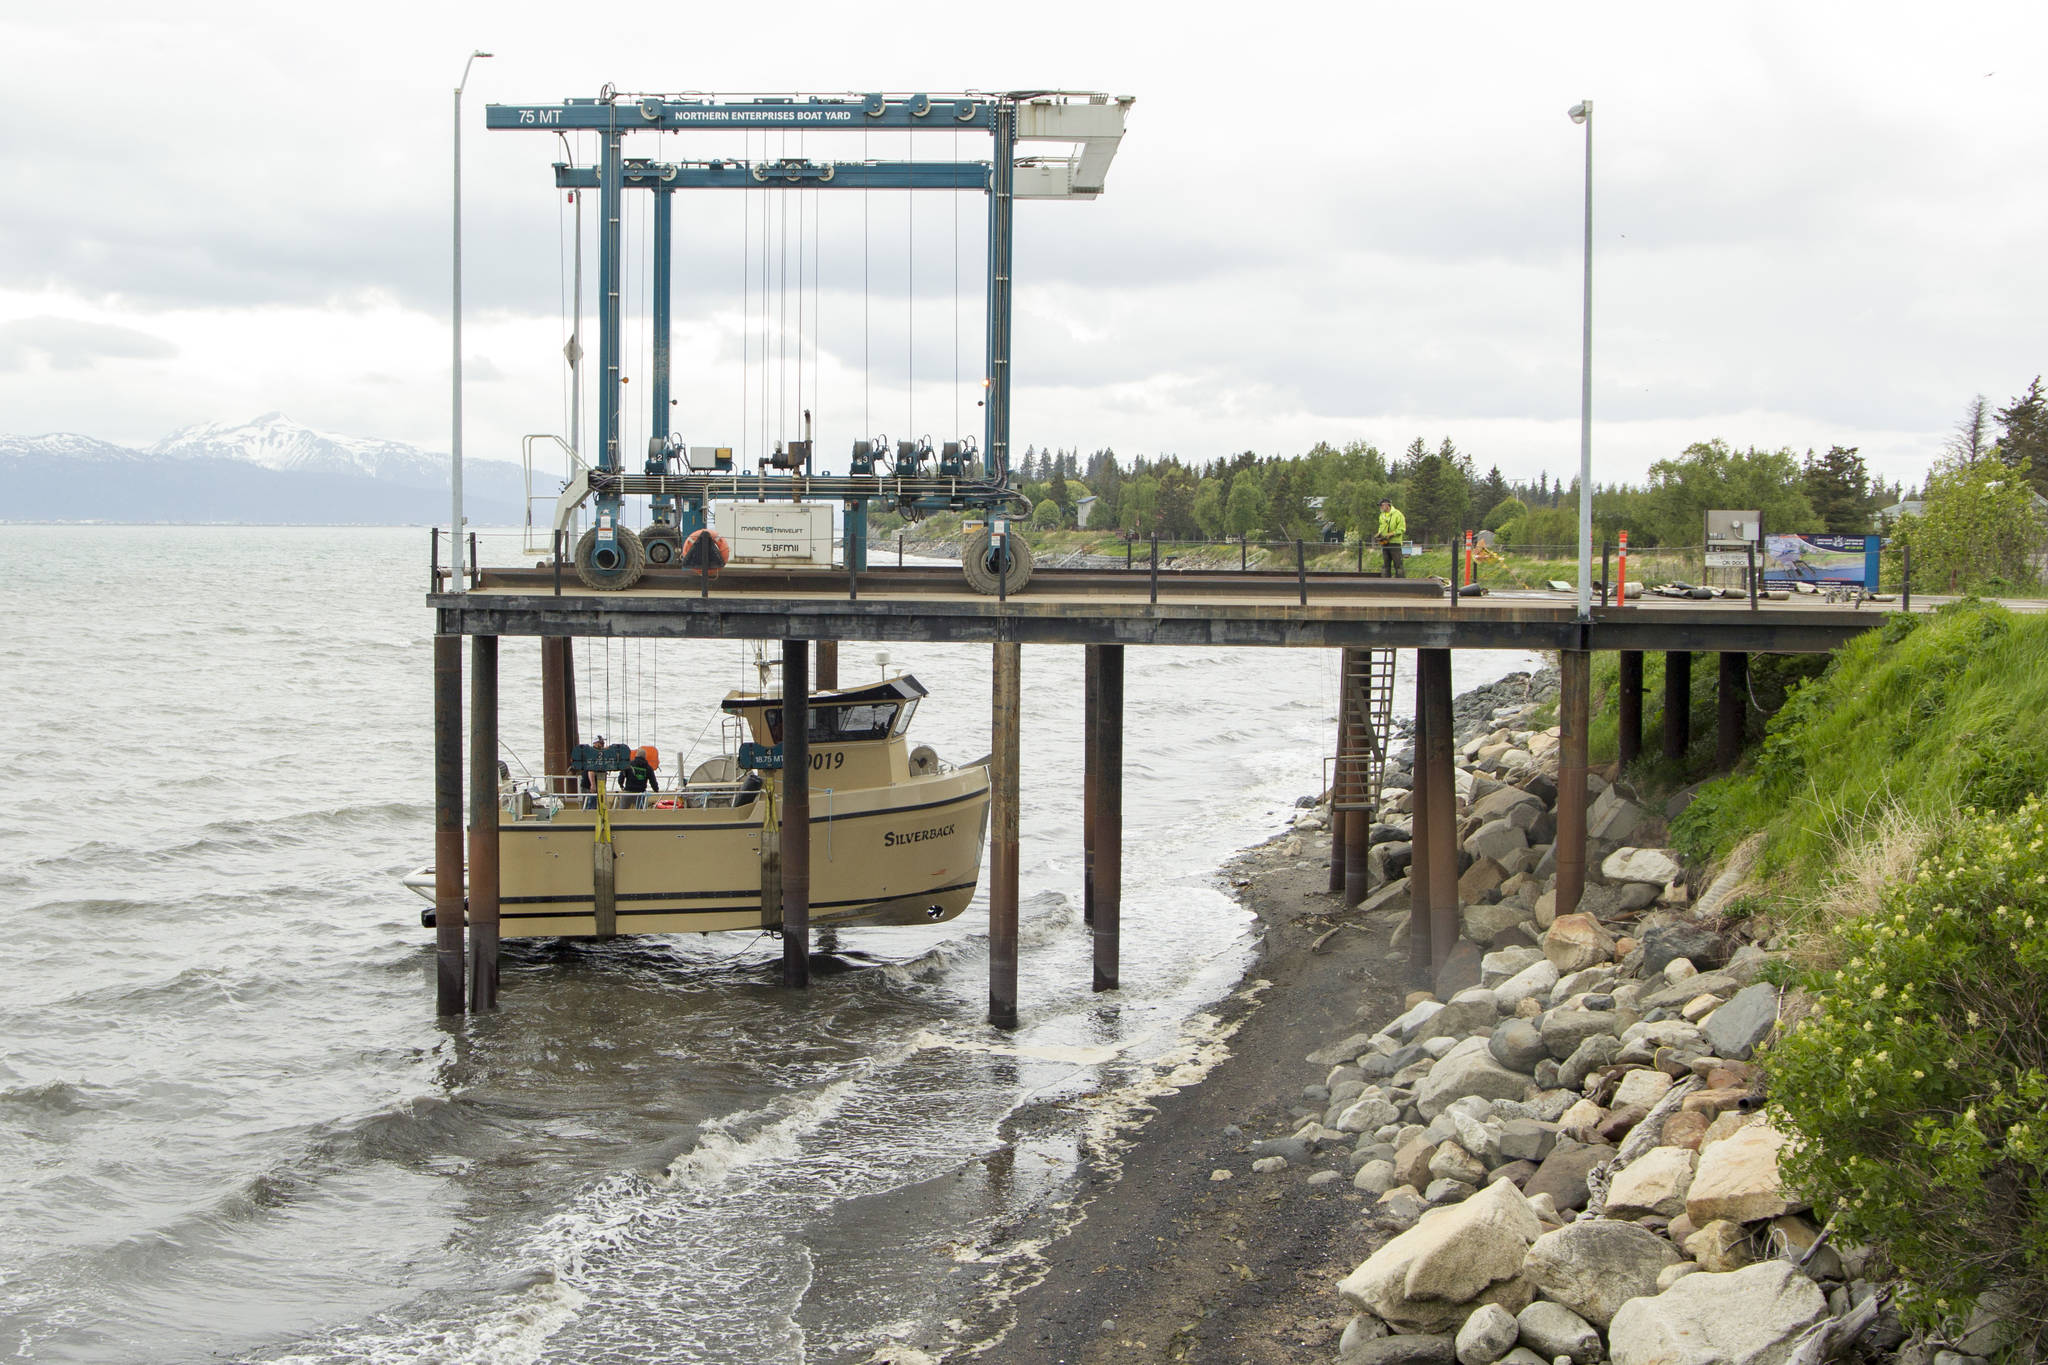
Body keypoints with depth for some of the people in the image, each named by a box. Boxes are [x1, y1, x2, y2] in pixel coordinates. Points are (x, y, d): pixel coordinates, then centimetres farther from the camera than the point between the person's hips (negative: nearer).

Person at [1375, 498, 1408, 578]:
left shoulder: (1397, 514, -8)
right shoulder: (1382, 516, 14)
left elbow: (1401, 529, -11)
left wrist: (1391, 534, -20)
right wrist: (1379, 534, 2)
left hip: (1395, 543, -7)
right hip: (1385, 543, 7)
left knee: (1397, 564, -5)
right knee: (1386, 564, 8)